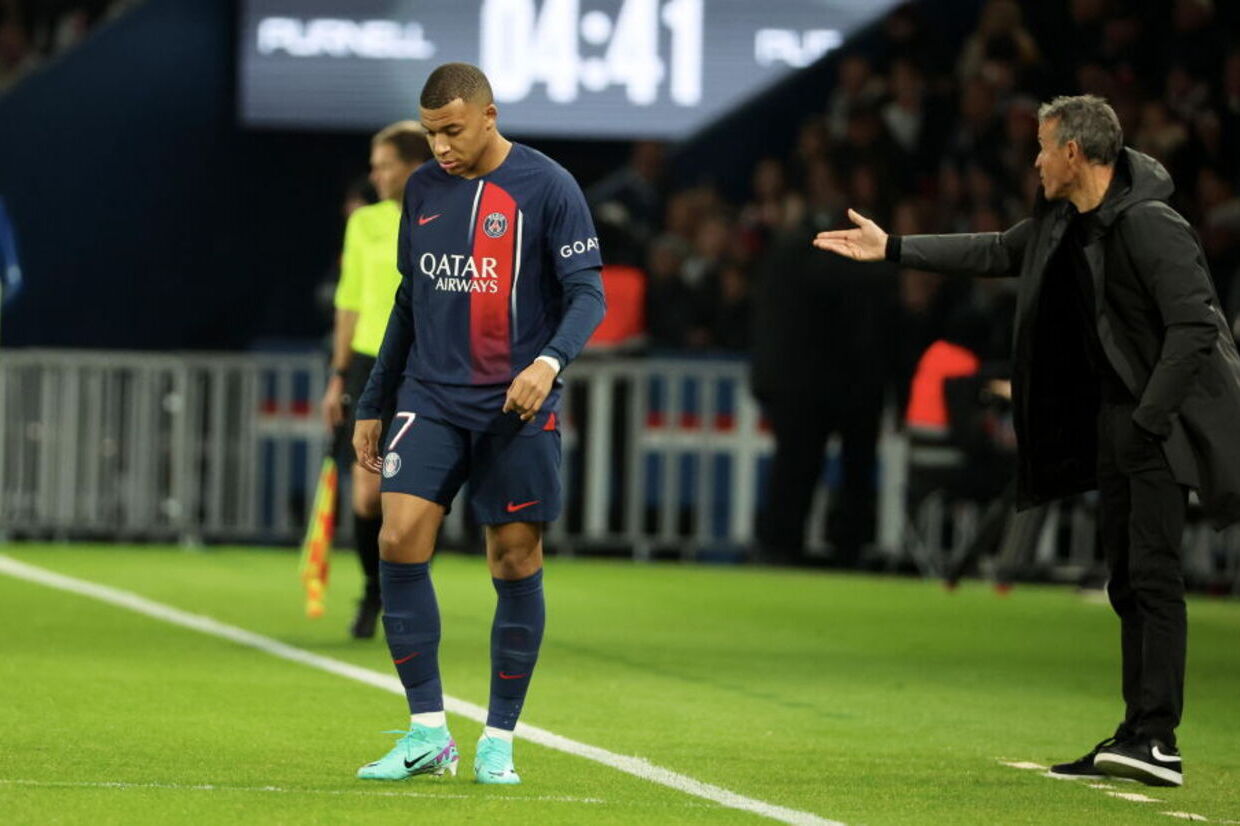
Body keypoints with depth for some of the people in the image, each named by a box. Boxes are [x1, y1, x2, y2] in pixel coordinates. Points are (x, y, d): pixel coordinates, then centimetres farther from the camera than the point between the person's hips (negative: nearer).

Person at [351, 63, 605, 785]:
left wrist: (549, 361, -27)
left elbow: (588, 293, -8)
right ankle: (428, 733, -4)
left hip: (517, 406, -4)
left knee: (516, 564, 1)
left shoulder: (547, 187, -5)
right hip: (432, 398, 4)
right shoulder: (423, 189, 10)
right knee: (400, 540, -12)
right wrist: (372, 406, 19)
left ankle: (500, 741, 13)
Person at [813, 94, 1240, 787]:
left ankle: (1158, 740, -19)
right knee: (1128, 580, 8)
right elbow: (997, 253, 25)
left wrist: (1148, 419, -24)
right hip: (1114, 418, 10)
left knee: (1154, 574, -15)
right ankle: (1139, 737, 10)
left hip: (1167, 417, -9)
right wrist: (893, 248, 28)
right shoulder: (1064, 223, 10)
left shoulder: (1151, 227, -19)